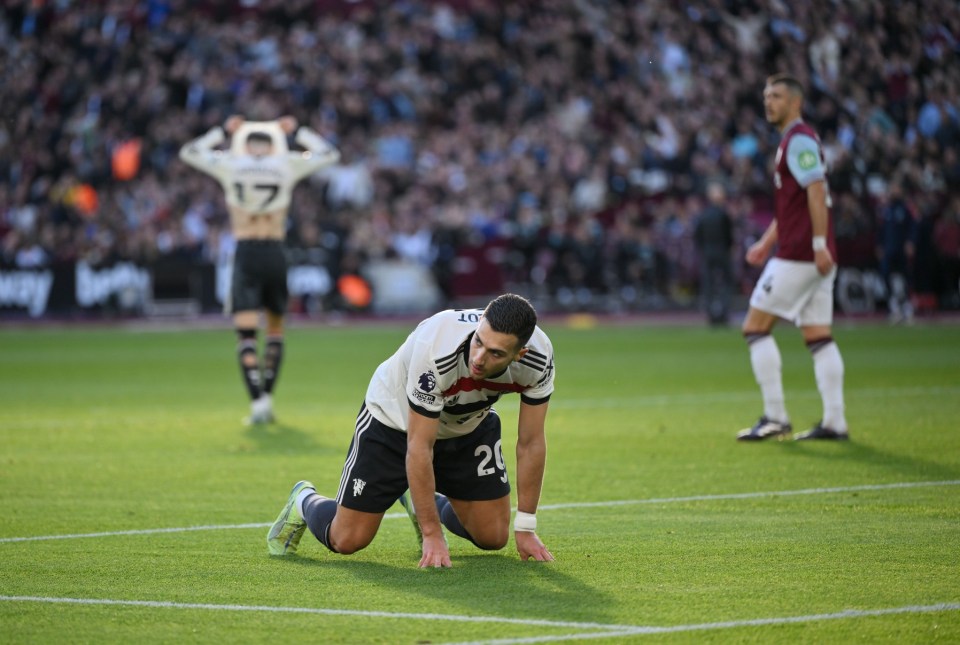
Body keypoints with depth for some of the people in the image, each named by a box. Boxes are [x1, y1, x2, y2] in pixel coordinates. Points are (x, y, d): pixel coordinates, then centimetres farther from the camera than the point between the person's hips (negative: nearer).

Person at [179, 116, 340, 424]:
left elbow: (189, 152, 20)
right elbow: (329, 153, 18)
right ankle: (267, 395, 13)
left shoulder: (229, 166, 1)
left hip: (245, 253, -1)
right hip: (275, 254, 1)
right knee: (275, 327, 18)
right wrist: (297, 131, 25)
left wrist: (223, 131, 27)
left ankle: (258, 399, -19)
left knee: (246, 332, -3)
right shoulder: (287, 166, 1)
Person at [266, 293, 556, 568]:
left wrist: (525, 529, -17)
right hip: (393, 418, -4)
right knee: (348, 540, -5)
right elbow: (418, 448, -34)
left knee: (493, 538, -1)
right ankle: (303, 502, 31)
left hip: (469, 426, 4)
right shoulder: (435, 348, -42)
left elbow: (530, 442, -17)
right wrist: (432, 536, -31)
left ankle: (418, 503, 30)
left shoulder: (539, 356, -30)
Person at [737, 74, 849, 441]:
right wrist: (766, 243, 25)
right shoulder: (794, 141, 22)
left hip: (799, 255, -10)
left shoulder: (799, 140, -9)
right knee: (818, 336, 5)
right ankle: (834, 422, 0)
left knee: (755, 327, -5)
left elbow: (816, 191, -20)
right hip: (813, 258, 10)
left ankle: (775, 417, -7)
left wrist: (819, 243, -25)